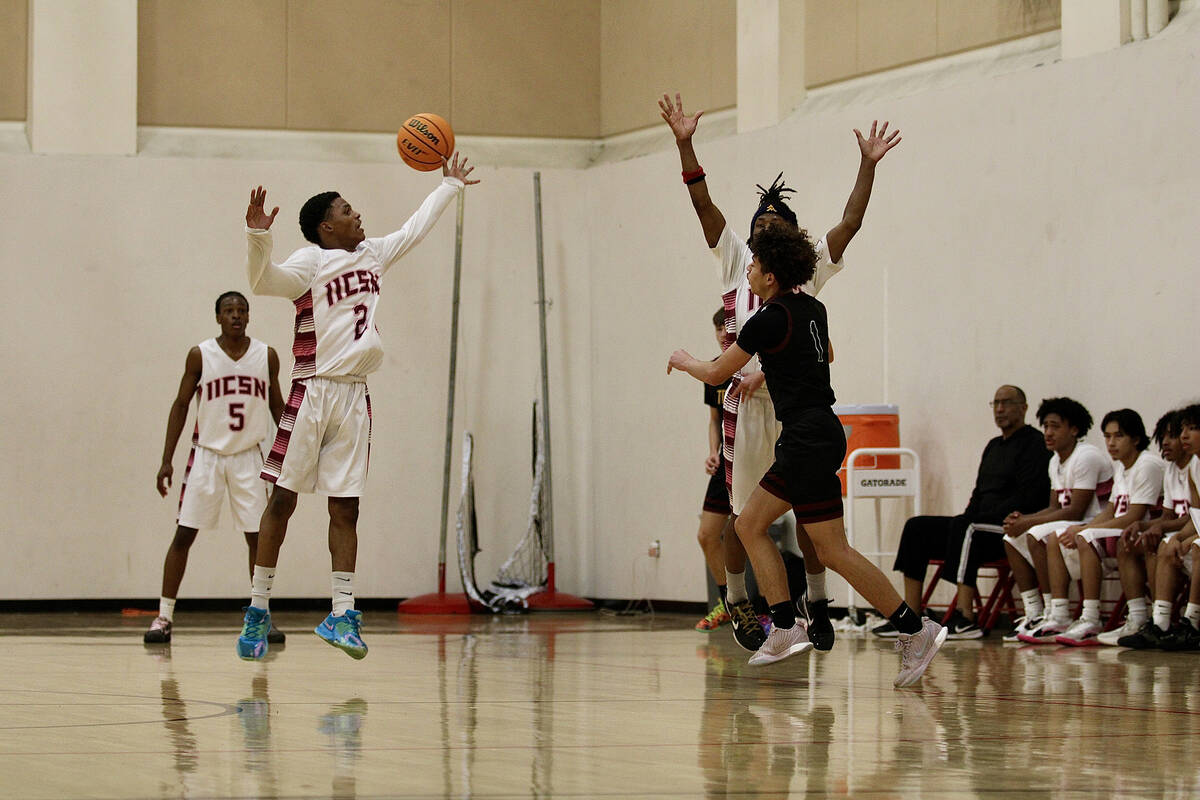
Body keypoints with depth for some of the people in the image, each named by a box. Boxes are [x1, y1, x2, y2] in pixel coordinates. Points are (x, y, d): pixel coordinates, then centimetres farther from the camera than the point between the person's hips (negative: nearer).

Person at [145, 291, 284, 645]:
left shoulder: (267, 356, 0)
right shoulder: (200, 355, -5)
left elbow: (277, 406, 11)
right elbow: (180, 405, 0)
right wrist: (167, 460, -4)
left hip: (249, 456, 2)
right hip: (207, 453, -1)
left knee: (258, 536, 0)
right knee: (184, 534, -4)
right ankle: (164, 616, 2)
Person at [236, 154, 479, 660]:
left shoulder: (373, 254, 16)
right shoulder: (311, 261, -5)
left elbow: (414, 230, 32)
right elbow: (263, 282, -21)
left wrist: (450, 185, 40)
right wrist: (257, 236, -38)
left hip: (354, 397, 6)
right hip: (313, 391, -6)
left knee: (345, 507, 3)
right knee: (283, 499, -2)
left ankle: (341, 615, 3)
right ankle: (258, 609, 2)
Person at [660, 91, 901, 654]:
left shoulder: (807, 270, 11)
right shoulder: (737, 263, 12)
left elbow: (851, 222, 3)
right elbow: (703, 206, 5)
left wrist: (868, 165, -5)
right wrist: (685, 146, -3)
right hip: (745, 398, 0)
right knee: (742, 510, 6)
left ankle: (817, 604, 10)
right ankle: (735, 600, 21)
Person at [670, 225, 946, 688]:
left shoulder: (770, 320, -13)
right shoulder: (812, 309, 12)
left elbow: (716, 374, -2)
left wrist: (684, 361, 20)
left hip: (808, 438, -10)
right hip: (817, 435, 10)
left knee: (833, 551, -9)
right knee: (749, 526, 13)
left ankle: (915, 630, -8)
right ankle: (786, 628, 9)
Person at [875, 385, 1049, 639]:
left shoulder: (1033, 443, -4)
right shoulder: (994, 446, 24)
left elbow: (1028, 497, -15)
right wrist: (968, 517, 5)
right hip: (981, 524, 9)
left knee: (964, 527, -36)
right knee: (916, 528, -2)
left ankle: (966, 619, -42)